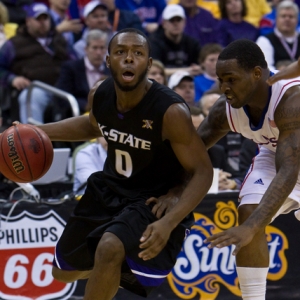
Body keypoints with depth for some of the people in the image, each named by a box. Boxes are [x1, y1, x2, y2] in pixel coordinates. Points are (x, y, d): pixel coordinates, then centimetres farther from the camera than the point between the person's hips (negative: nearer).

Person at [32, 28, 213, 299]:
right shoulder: (100, 95, -11)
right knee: (64, 270, 17)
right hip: (109, 190, 7)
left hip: (156, 201, -7)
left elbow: (202, 172, -23)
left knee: (109, 249, -35)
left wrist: (169, 223, -35)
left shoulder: (170, 111, -29)